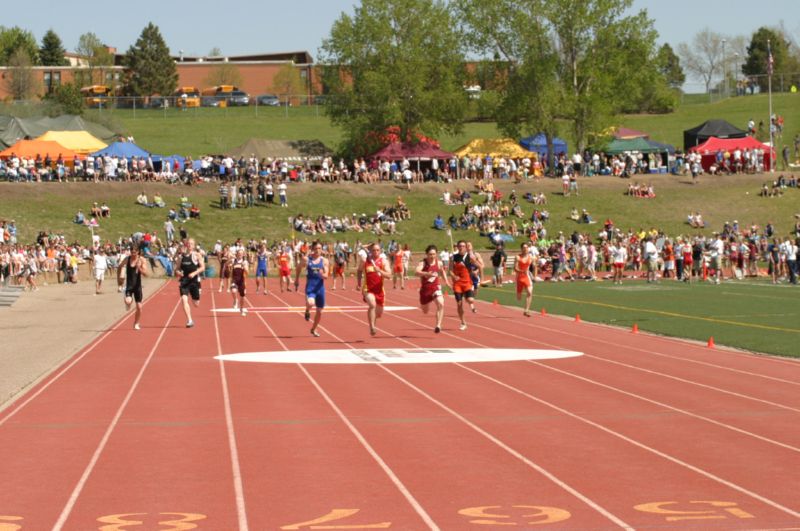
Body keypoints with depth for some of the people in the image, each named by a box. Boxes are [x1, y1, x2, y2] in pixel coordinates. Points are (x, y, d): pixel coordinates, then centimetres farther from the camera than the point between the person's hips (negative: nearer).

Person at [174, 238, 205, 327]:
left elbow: (202, 267, -6)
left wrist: (194, 273, -20)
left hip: (194, 280, -1)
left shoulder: (197, 255, 0)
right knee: (184, 299, -19)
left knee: (196, 304, 4)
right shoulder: (181, 256, 7)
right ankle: (189, 320, -17)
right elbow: (177, 268, 13)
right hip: (184, 281, 1)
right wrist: (178, 272, -10)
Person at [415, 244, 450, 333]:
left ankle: (438, 325, -24)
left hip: (436, 287, 1)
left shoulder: (439, 263, -4)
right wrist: (427, 274, -54)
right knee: (425, 311, 15)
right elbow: (417, 272, -38)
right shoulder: (423, 263, -17)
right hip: (425, 288, -1)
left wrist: (446, 281, 21)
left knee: (441, 304, -27)